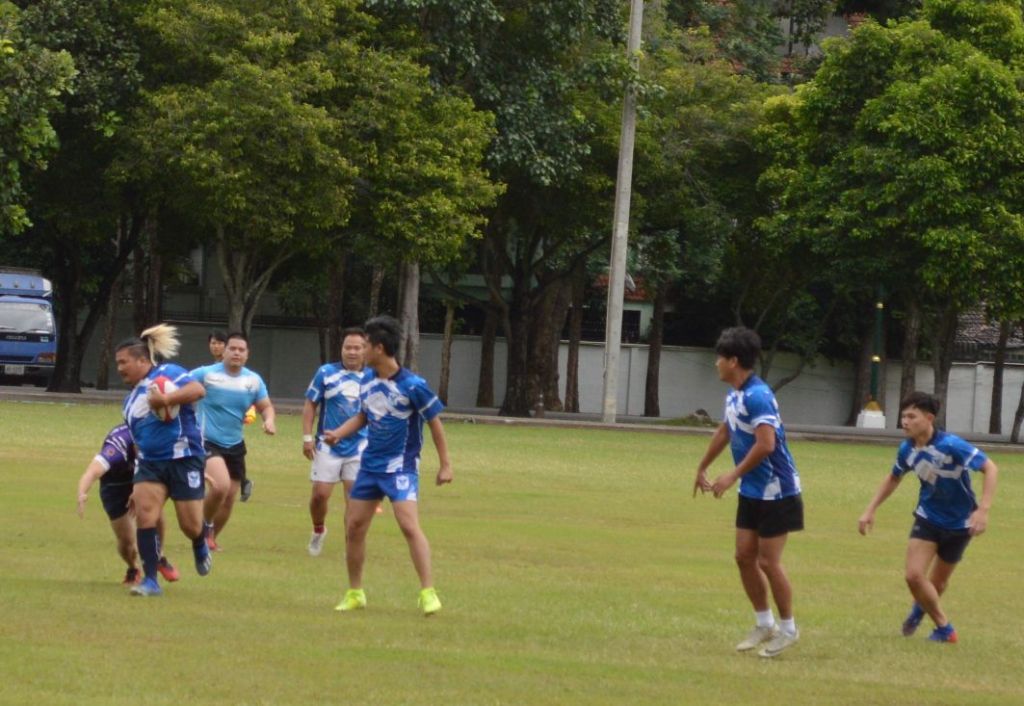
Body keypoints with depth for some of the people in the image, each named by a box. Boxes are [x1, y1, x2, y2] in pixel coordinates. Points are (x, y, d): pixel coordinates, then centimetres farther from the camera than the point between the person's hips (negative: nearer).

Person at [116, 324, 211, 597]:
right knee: (144, 512, -15)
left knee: (191, 526, -1)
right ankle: (150, 581, -13)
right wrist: (137, 486, 22)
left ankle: (200, 547, 37)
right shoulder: (131, 399, 18)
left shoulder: (167, 374, -5)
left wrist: (166, 399, -33)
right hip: (150, 462, 6)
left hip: (183, 459, -6)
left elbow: (197, 390, -22)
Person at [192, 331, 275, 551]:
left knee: (229, 498, 11)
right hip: (208, 441, -6)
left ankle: (211, 538, 34)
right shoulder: (206, 374, -11)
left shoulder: (254, 380, 2)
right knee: (221, 486, -26)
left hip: (235, 445, 6)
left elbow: (265, 406, 9)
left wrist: (269, 420, -14)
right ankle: (206, 526, 2)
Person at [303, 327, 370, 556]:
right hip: (328, 446, -1)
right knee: (320, 494, -2)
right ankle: (318, 531, 26)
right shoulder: (326, 373, -2)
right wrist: (307, 437, -4)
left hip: (359, 448, 1)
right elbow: (310, 404, 3)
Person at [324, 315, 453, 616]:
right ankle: (355, 593, 19)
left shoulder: (412, 385, -16)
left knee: (409, 525, -20)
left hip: (400, 466, -7)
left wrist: (445, 464, -4)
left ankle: (428, 593, -15)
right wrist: (339, 433, 0)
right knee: (354, 526, 6)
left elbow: (434, 422, -6)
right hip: (370, 464, 7)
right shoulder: (367, 380, 3)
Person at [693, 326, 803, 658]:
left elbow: (766, 444, -32)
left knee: (768, 562, -4)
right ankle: (764, 624, 21)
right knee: (744, 557, 9)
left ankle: (788, 628, 10)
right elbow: (725, 432, 26)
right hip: (751, 492, 9)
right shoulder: (734, 396, 8)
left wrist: (733, 475, -24)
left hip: (776, 492, -9)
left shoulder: (757, 397, -23)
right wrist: (703, 468, 34)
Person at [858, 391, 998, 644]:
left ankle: (921, 608, 43)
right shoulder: (907, 450, -11)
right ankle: (944, 628, 10)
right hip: (927, 517, 3)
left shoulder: (951, 446, -30)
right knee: (914, 575, -11)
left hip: (958, 523, -3)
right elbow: (893, 478, 10)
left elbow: (990, 468, -28)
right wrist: (870, 510, 7)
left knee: (938, 582, 10)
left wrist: (983, 510, -37)